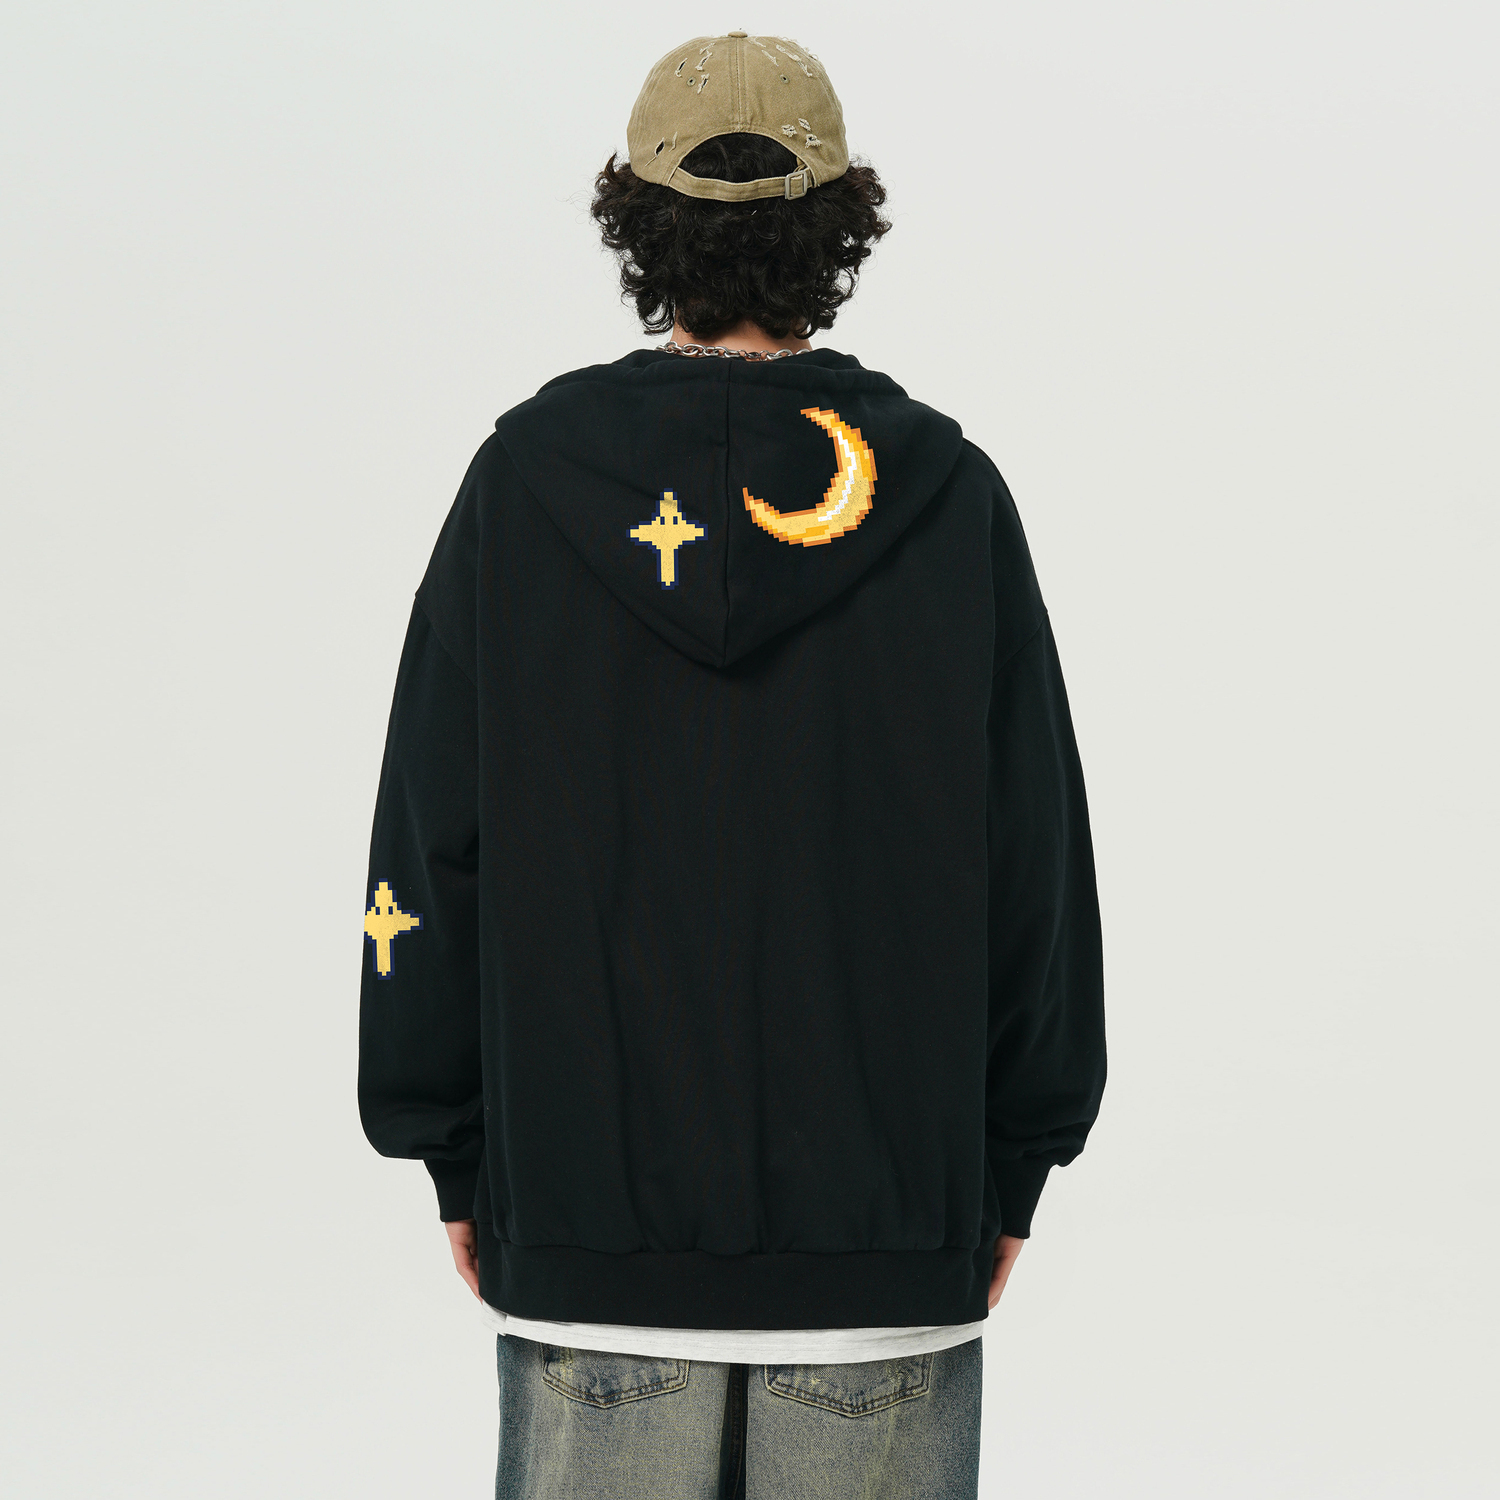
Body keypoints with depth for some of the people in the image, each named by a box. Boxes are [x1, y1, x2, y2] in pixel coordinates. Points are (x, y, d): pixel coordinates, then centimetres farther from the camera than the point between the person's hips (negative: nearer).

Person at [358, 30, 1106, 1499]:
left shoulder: (523, 485, -4)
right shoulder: (947, 499, -4)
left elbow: (434, 845, -2)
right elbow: (1035, 864, -2)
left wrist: (455, 1154, 7)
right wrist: (1013, 1164, 8)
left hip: (591, 1217, 0)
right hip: (887, 1221, 0)